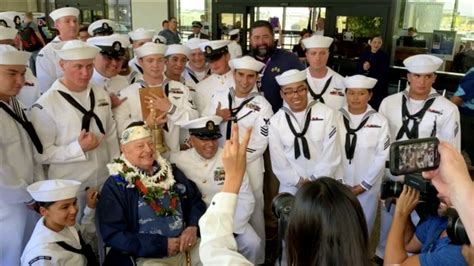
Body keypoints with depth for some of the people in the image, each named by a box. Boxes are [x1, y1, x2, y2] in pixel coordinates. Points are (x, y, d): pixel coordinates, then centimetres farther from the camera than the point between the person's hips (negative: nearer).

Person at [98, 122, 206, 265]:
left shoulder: (171, 171, 9)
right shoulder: (115, 186, -5)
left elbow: (195, 200, 13)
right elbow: (113, 235, -10)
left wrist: (193, 226, -8)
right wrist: (161, 244, -15)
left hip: (186, 246, 5)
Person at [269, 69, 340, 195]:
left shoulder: (326, 113, -7)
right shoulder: (276, 121, -4)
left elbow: (330, 154, -8)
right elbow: (278, 160, -3)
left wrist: (314, 180, -9)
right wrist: (298, 182, -7)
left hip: (322, 185, 0)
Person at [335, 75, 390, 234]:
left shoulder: (380, 122, -6)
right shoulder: (336, 118, -5)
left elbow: (381, 157, -6)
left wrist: (362, 185, -8)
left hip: (367, 187, 0)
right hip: (338, 186, 1)